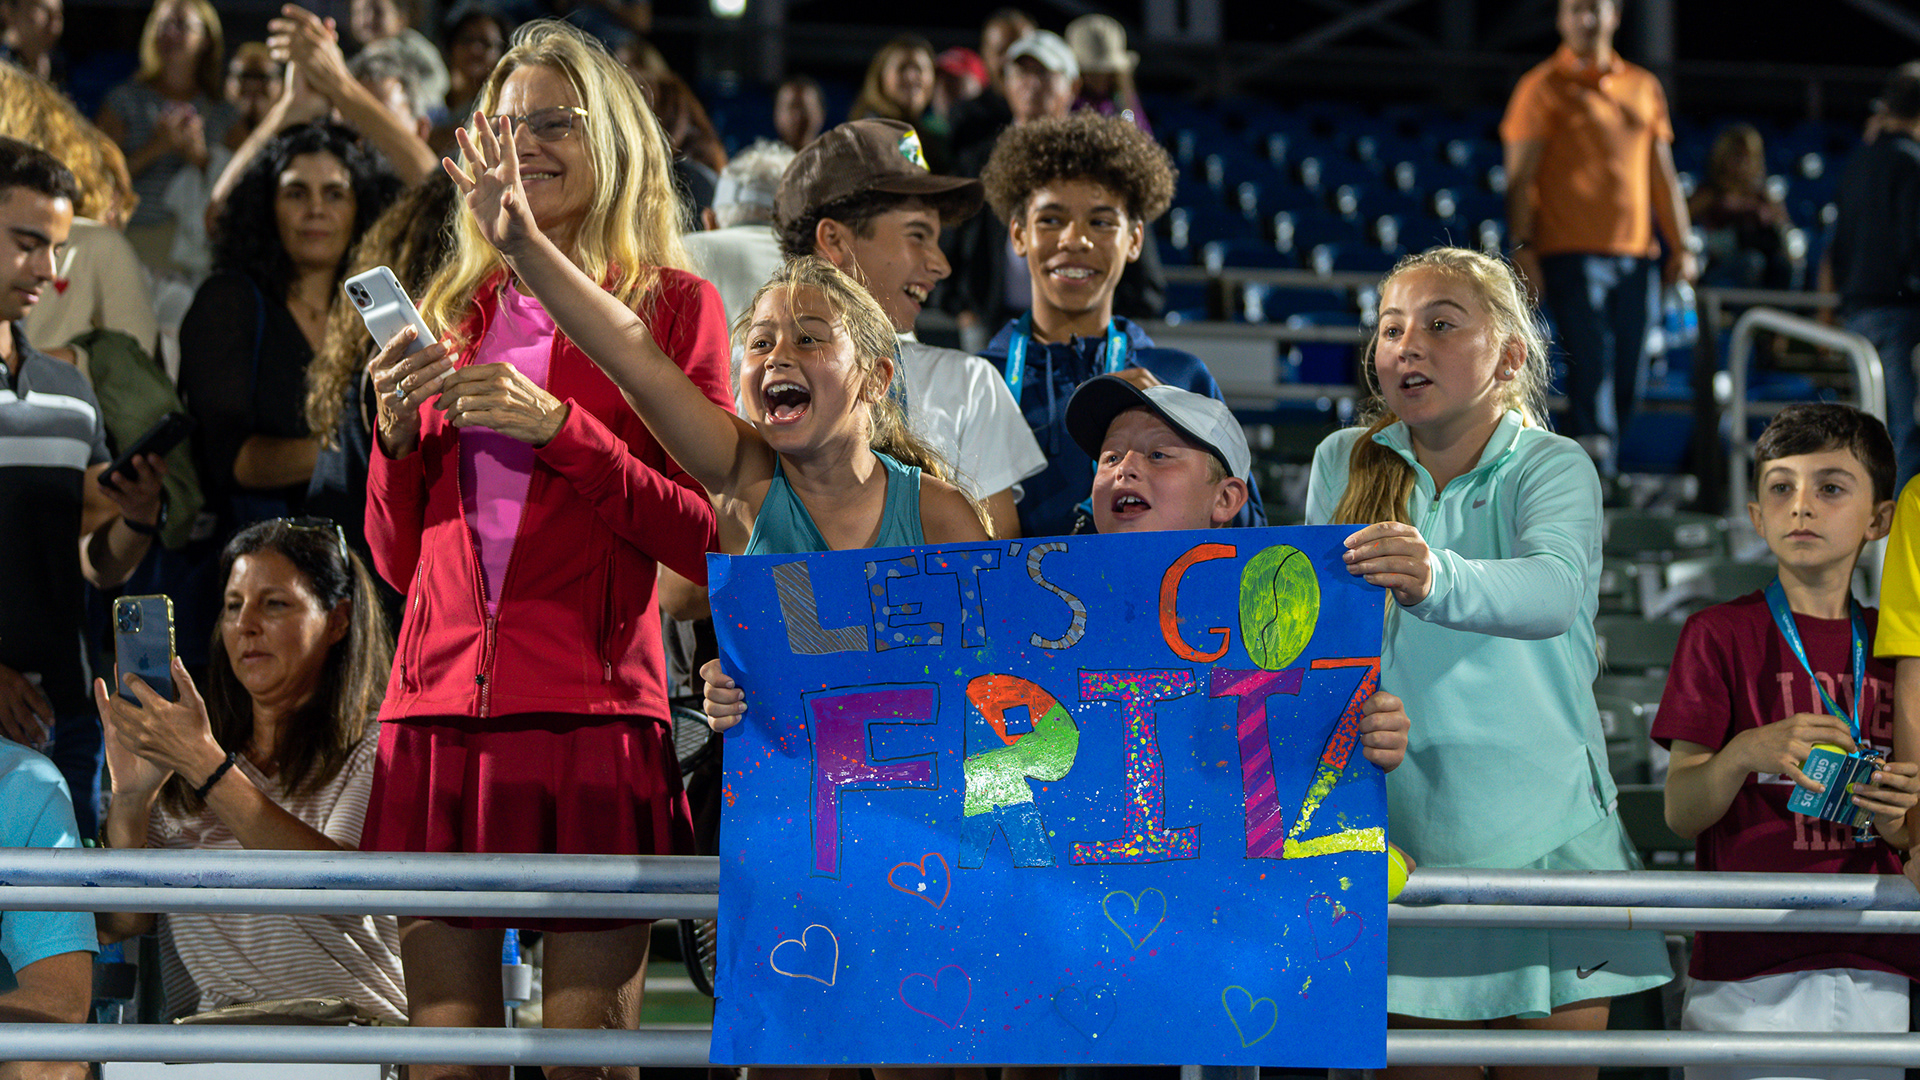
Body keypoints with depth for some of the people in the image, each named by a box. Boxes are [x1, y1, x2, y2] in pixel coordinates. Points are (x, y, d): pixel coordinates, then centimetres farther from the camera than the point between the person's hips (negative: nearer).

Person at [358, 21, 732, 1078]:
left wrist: (558, 428, -10)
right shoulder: (455, 308, 19)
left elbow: (707, 538, -2)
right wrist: (397, 428, 2)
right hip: (439, 705, 4)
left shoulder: (671, 305, 6)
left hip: (590, 711, -4)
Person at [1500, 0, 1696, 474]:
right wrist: (1522, 248, -12)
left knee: (1630, 378, 3)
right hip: (1572, 252, -5)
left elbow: (1663, 177, 19)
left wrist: (1681, 247, 11)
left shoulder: (1644, 87, 17)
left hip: (1635, 255, 5)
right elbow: (1521, 177, -2)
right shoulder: (1543, 88, 3)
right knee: (1591, 366, -13)